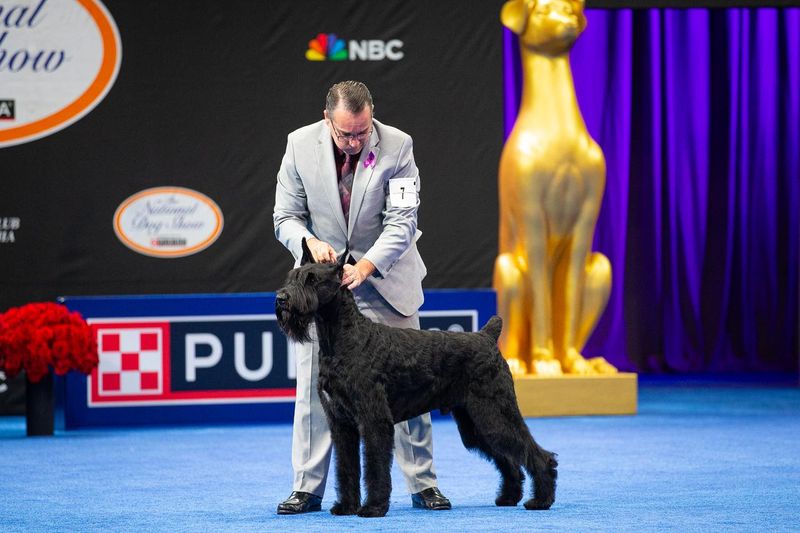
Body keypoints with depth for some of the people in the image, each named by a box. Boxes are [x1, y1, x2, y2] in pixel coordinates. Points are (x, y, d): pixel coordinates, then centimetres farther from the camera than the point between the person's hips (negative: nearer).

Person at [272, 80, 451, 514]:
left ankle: (423, 484, 10)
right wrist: (310, 242, -26)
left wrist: (366, 265, -30)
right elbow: (285, 217, -5)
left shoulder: (396, 146, -16)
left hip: (384, 277, -1)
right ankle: (307, 488, 7)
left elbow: (402, 221, -17)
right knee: (312, 384, 0)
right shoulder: (300, 145, -12)